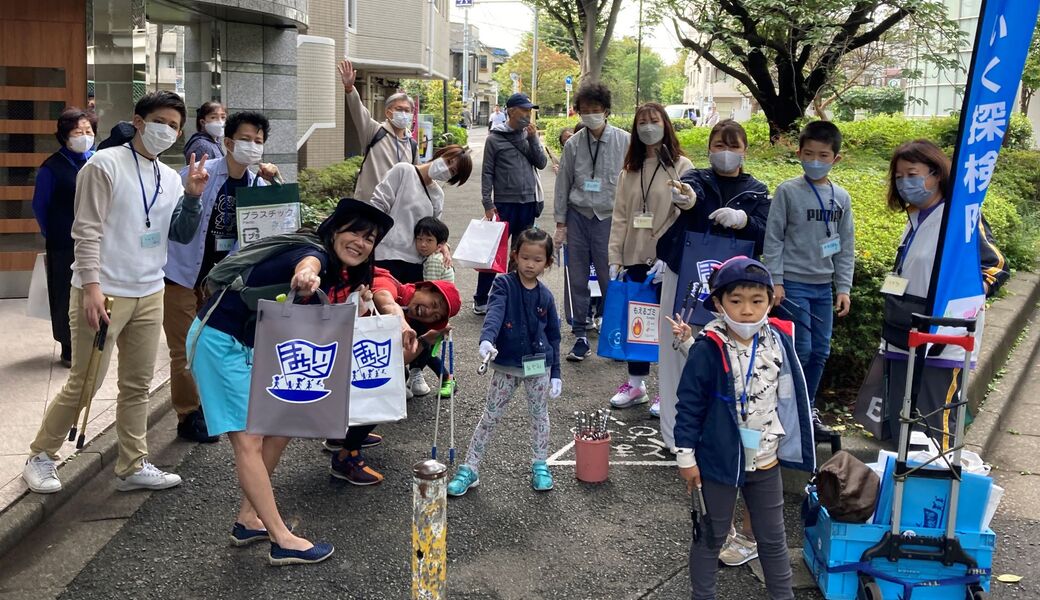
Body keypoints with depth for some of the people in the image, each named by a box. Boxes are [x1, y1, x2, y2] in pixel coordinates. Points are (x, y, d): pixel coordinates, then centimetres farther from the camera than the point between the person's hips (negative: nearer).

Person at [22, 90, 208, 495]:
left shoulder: (171, 178, 10)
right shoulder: (106, 165, -8)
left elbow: (181, 235, 9)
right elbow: (87, 231, -13)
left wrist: (193, 196, -6)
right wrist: (91, 286, -20)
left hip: (149, 295, 6)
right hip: (104, 293, -6)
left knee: (138, 384, 10)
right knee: (84, 383, 0)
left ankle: (132, 467, 20)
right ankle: (41, 457, 19)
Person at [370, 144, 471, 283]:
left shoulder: (438, 195, 15)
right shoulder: (403, 170, -2)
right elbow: (378, 205, -6)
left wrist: (442, 244, -3)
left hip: (415, 261, 6)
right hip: (387, 256, -6)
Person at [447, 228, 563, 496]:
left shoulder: (546, 296, 0)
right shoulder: (504, 285, -10)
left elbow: (553, 336, 6)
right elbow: (494, 314, -28)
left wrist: (555, 373, 3)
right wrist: (487, 339, -48)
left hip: (539, 366, 3)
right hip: (506, 366, -2)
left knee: (540, 415, 14)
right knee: (490, 417, 5)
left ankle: (540, 466, 30)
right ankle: (469, 469, 12)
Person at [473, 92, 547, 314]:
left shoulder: (530, 135, 9)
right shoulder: (495, 138, -3)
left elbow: (541, 163, 2)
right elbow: (487, 173, -4)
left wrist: (533, 139, -8)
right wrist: (488, 204, -9)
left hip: (528, 203, 4)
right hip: (504, 203, -4)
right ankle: (480, 300, 7)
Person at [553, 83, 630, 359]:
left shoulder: (625, 142, -3)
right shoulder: (573, 144, 4)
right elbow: (563, 184, 9)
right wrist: (560, 223, 7)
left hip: (609, 218, -3)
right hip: (577, 215, 3)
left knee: (610, 280, -1)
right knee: (576, 279, 6)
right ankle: (580, 335, 16)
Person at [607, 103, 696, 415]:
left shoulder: (681, 166, -4)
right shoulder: (630, 169, 12)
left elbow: (687, 218, -10)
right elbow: (620, 216, 11)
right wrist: (614, 257, 4)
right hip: (635, 258, 5)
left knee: (667, 324, 0)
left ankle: (669, 391, 11)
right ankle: (636, 383, 24)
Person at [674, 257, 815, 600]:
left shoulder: (778, 342, -5)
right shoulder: (708, 351, -20)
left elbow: (790, 398, 8)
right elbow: (690, 405, -13)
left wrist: (790, 443, 14)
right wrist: (686, 456, -11)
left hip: (766, 461, 4)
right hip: (719, 462, -4)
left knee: (773, 538, 19)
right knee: (711, 535, 14)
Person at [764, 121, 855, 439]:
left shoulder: (841, 197, 7)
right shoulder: (787, 191, -5)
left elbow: (846, 246, 10)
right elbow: (773, 239, -5)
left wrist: (844, 288, 5)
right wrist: (775, 281, -10)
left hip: (823, 286, 5)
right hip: (793, 283, -5)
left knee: (820, 352, 9)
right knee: (800, 350, -8)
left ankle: (808, 408, 24)